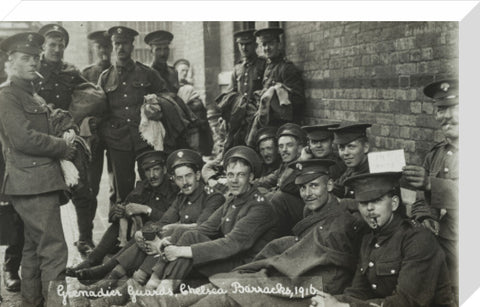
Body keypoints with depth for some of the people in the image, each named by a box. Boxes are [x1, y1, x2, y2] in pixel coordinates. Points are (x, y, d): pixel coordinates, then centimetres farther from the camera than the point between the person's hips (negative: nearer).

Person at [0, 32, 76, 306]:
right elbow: (23, 138, -18)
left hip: (42, 181, 10)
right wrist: (64, 147, -10)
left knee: (35, 247, 17)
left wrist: (64, 142, 5)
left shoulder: (32, 95, 21)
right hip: (32, 182, -10)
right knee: (53, 250, -12)